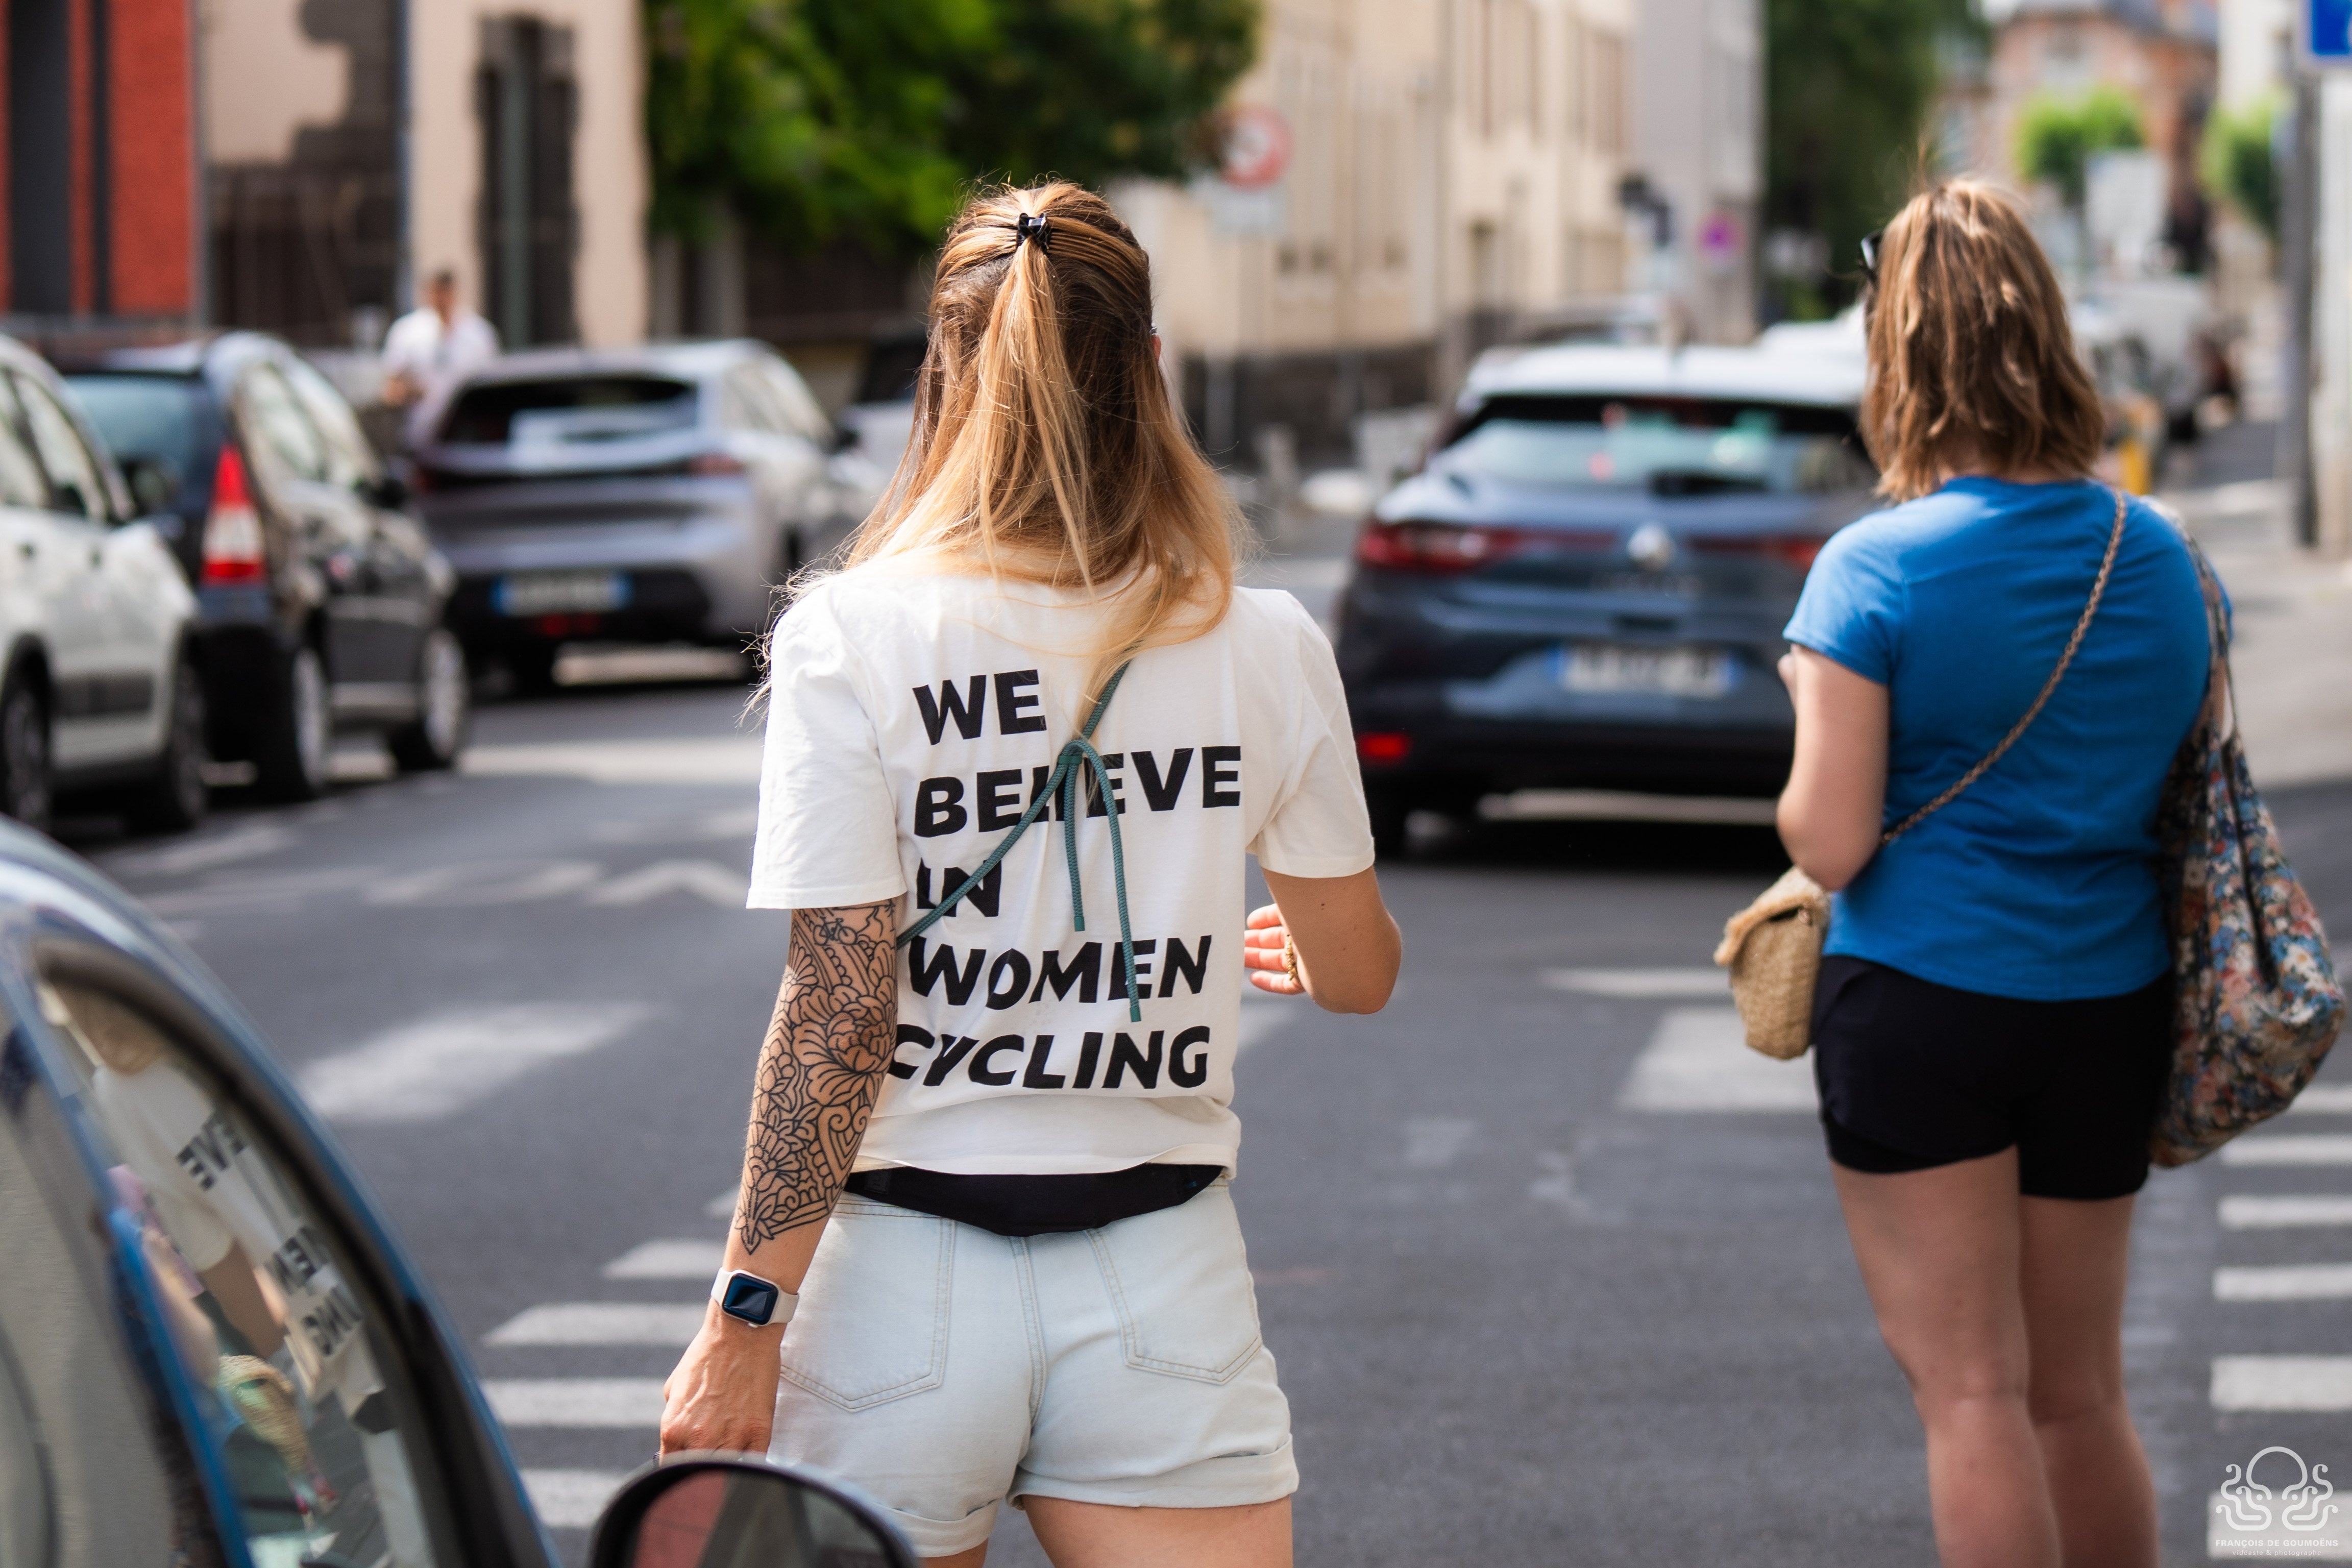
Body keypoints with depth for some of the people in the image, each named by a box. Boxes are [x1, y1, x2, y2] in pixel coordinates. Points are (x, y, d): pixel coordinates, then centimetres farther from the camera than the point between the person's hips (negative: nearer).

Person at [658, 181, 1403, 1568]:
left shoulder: (853, 639, -8)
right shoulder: (1267, 651, -1)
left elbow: (836, 1015, -12)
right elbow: (1360, 974, 11)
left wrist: (747, 1317, -7)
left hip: (906, 1283, -1)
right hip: (1167, 1289, 1)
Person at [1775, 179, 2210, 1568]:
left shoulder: (1878, 571, -13)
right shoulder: (2160, 557, 3)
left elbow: (1829, 841, -14)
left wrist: (1811, 709, 3)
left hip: (1922, 1002, -5)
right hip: (2110, 1005, 5)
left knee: (1973, 1395, 0)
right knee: (2082, 1397, 16)